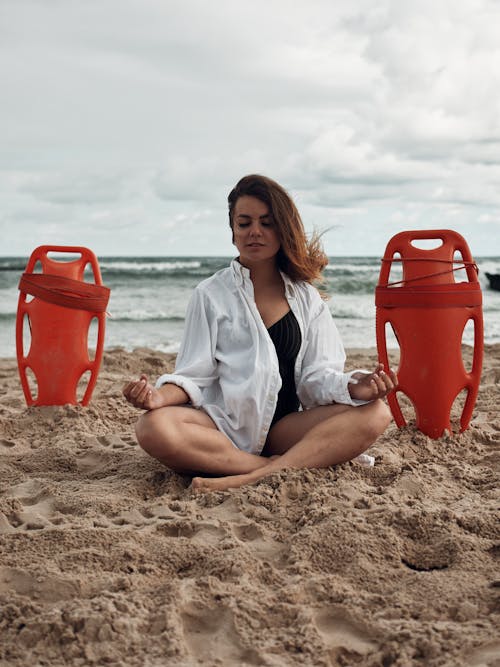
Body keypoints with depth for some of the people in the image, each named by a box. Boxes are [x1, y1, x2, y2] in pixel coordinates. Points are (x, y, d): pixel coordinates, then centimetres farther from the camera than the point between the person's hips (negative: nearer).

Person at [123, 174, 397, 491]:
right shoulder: (211, 294, 11)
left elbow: (316, 375, 7)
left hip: (286, 428, 2)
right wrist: (161, 396, -19)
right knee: (153, 427, -33)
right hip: (222, 428, -2)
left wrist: (353, 387, -15)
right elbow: (194, 374, 4)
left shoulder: (306, 298, 16)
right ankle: (285, 467, -28)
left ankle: (252, 478, -34)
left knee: (375, 414, -24)